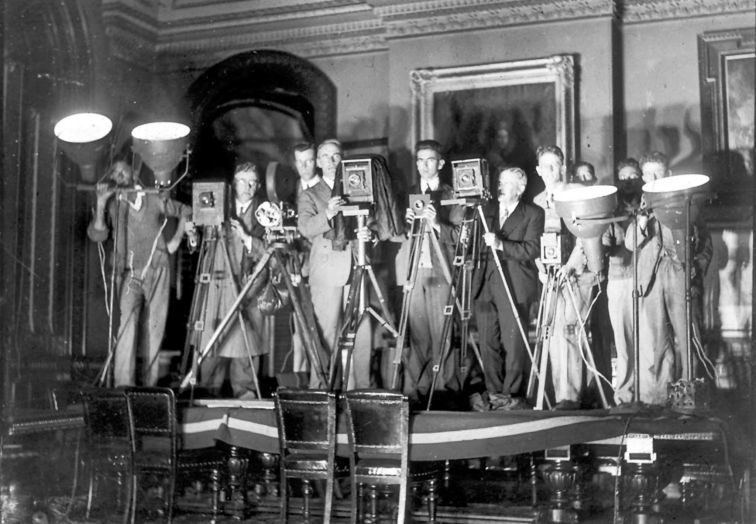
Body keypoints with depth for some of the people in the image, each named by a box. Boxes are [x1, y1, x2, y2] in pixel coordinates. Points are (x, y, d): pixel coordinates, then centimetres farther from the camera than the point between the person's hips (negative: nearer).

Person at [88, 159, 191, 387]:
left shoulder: (155, 200, 11)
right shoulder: (111, 205, 8)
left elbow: (186, 212, 19)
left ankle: (149, 383, 11)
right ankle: (123, 383, -20)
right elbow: (97, 235, -4)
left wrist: (176, 239, 9)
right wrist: (100, 204, -11)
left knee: (154, 328, 3)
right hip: (128, 272, -1)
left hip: (157, 269, 1)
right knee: (126, 324, -18)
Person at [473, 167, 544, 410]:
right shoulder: (488, 209, 18)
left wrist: (501, 244, -20)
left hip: (514, 287, -5)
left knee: (514, 344, -5)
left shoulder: (533, 214, 2)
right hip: (486, 286, 5)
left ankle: (513, 396, 3)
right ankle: (494, 394, 13)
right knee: (488, 344, 4)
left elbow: (532, 249, -10)